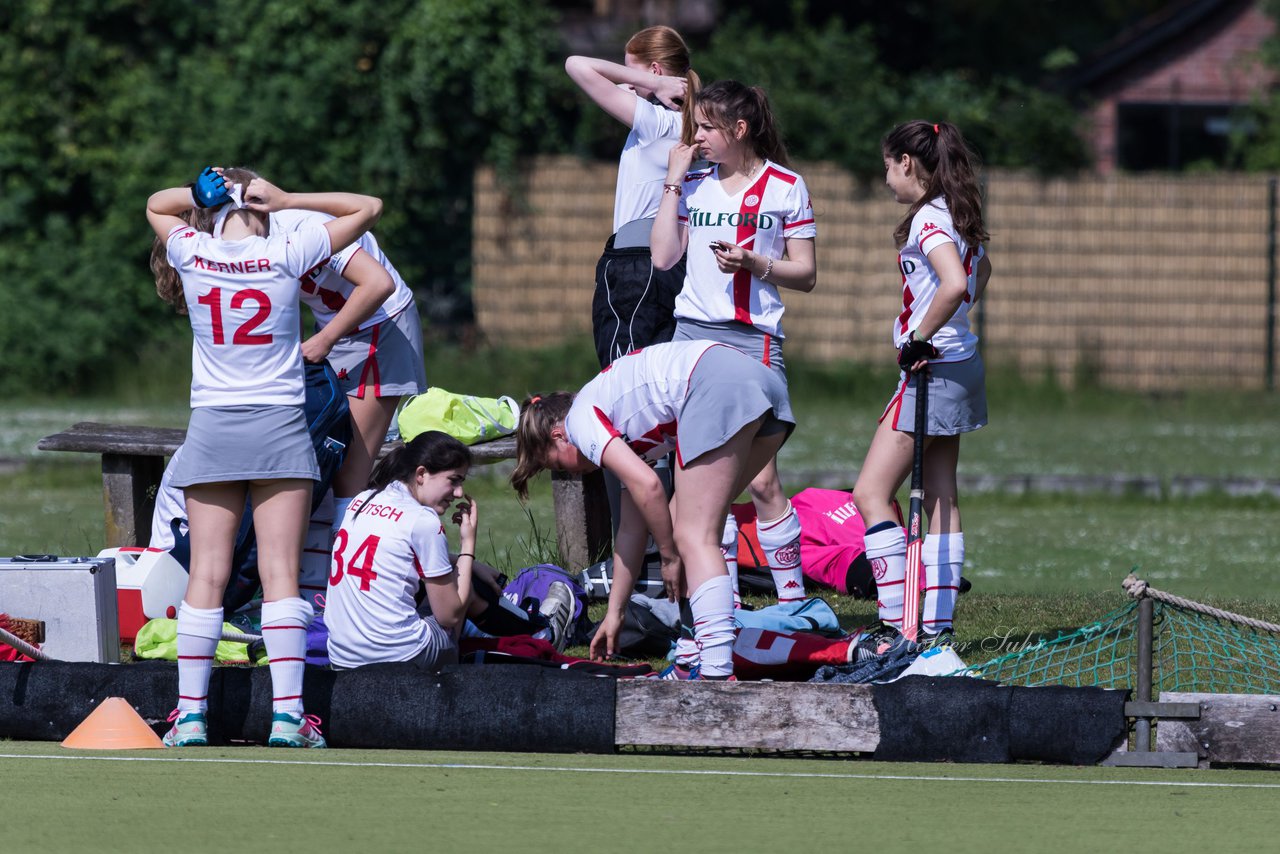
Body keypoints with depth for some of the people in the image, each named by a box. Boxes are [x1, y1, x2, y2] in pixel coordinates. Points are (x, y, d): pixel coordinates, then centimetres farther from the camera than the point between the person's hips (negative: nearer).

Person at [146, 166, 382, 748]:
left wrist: (203, 194, 3)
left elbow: (155, 204, 22)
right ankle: (287, 713, -10)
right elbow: (368, 208, 3)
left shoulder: (192, 254, -1)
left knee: (207, 574, 1)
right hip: (279, 425, -1)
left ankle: (190, 715, -1)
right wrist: (286, 200, -2)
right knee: (280, 572, -3)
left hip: (211, 427, 1)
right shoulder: (284, 256, -6)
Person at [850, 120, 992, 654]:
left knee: (872, 494, -9)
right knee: (940, 499, 11)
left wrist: (919, 338, -22)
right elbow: (980, 273, 34)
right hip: (959, 365, 10)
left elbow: (954, 285, -33)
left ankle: (896, 625, -15)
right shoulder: (955, 217, 13)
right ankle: (938, 625, 12)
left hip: (934, 368, -10)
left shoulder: (929, 219, -16)